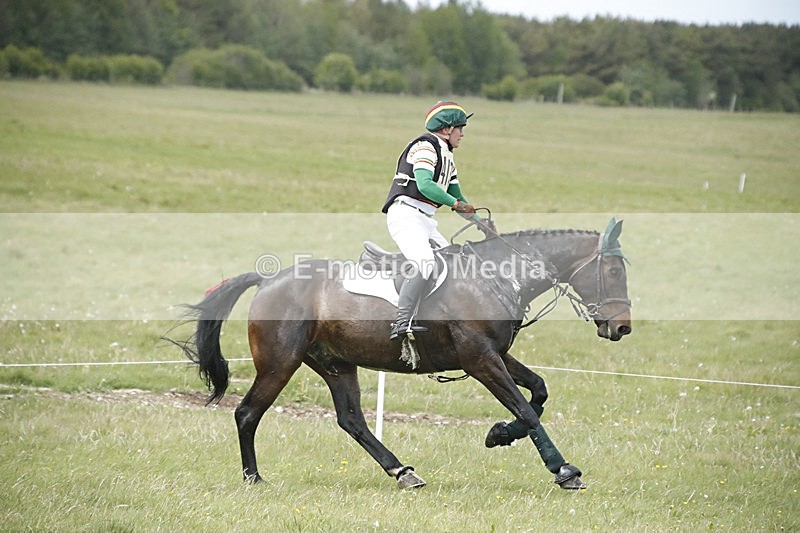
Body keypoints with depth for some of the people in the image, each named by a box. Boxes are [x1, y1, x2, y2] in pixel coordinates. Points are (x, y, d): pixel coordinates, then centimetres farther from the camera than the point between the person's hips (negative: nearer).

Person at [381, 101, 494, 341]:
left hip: (426, 222, 11)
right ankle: (401, 324, -35)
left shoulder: (446, 157, 24)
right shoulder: (425, 146, -7)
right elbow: (424, 184, -22)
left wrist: (479, 222, 21)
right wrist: (456, 203, -15)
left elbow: (457, 197, 32)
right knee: (424, 263, -29)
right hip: (405, 214, -11)